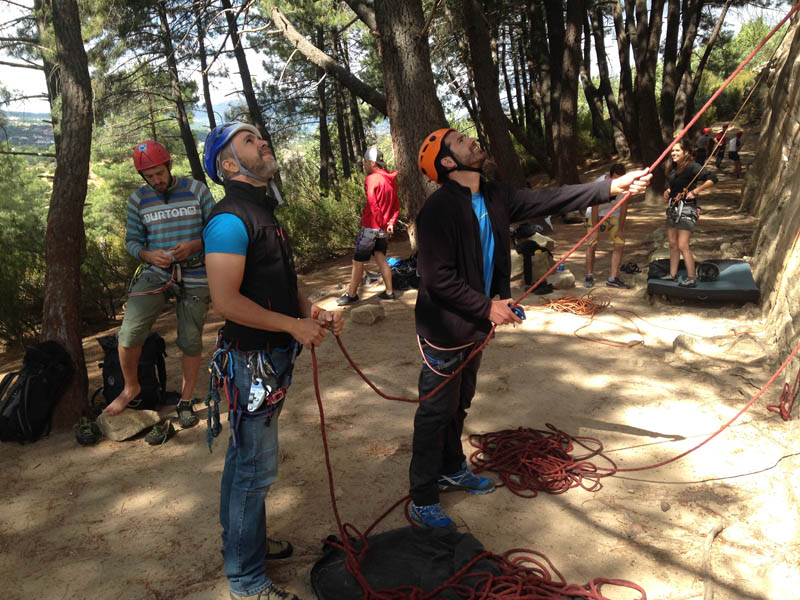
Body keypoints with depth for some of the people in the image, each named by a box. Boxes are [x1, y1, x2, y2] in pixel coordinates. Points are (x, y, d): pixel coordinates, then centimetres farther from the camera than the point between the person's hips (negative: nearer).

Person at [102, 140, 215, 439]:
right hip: (155, 272, 1)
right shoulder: (138, 199, 4)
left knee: (191, 342, 5)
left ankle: (186, 401, 25)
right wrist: (150, 255, -14)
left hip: (195, 276, -1)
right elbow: (132, 241, 8)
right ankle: (131, 387, 12)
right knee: (129, 335, -16)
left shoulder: (196, 190, -1)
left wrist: (192, 246, -18)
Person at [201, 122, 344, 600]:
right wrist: (294, 325, -19)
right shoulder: (231, 220, -19)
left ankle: (248, 543, 39)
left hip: (275, 356, 10)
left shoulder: (265, 213, 13)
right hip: (253, 359, -10)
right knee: (256, 467, 0)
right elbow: (226, 300, -25)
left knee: (248, 459, 22)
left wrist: (314, 311, 5)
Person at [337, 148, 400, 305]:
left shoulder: (372, 179, -14)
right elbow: (396, 205, 9)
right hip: (384, 229, 7)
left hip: (371, 226, -7)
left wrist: (383, 224, -13)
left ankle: (352, 294, 10)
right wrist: (391, 223, 0)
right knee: (381, 259, 14)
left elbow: (373, 205, -20)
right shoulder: (391, 180, 10)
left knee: (358, 261, 3)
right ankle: (389, 292, 13)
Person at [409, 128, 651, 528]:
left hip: (474, 327, 8)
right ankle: (422, 499, 17)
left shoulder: (495, 198, 3)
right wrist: (488, 307, -20)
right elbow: (437, 279, -25)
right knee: (436, 412, 3)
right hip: (445, 329, -8)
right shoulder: (439, 208, -22)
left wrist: (612, 187, 0)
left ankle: (452, 470, 43)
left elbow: (550, 200, 4)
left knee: (459, 404, 23)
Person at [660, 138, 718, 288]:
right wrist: (667, 191, 12)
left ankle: (691, 279, -4)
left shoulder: (692, 167, -14)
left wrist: (695, 192, -21)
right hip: (673, 208, 9)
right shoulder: (674, 169, 11)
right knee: (673, 244, 12)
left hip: (686, 209, -9)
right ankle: (673, 275, 22)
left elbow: (712, 179, -24)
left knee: (683, 245, -11)